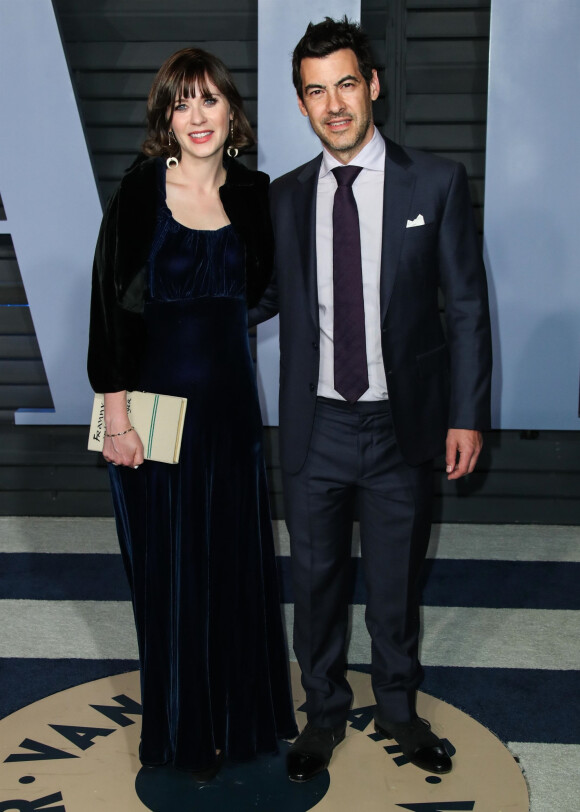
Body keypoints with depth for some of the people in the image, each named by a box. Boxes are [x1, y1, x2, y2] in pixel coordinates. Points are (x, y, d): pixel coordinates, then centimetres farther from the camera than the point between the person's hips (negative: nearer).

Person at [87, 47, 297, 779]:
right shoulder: (141, 191, -9)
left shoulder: (252, 194, 3)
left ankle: (241, 713, 34)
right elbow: (111, 304, -11)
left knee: (235, 562, 13)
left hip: (229, 401, 4)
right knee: (169, 574, 9)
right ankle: (183, 732, 29)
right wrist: (115, 417, -13)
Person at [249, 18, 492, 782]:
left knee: (396, 583, 15)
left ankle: (398, 709, 40)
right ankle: (325, 712, 38)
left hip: (403, 428, -2)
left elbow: (467, 304, -4)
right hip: (315, 428, 2)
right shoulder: (287, 196, 2)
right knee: (316, 581, 15)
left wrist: (466, 414, -7)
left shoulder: (436, 183, -5)